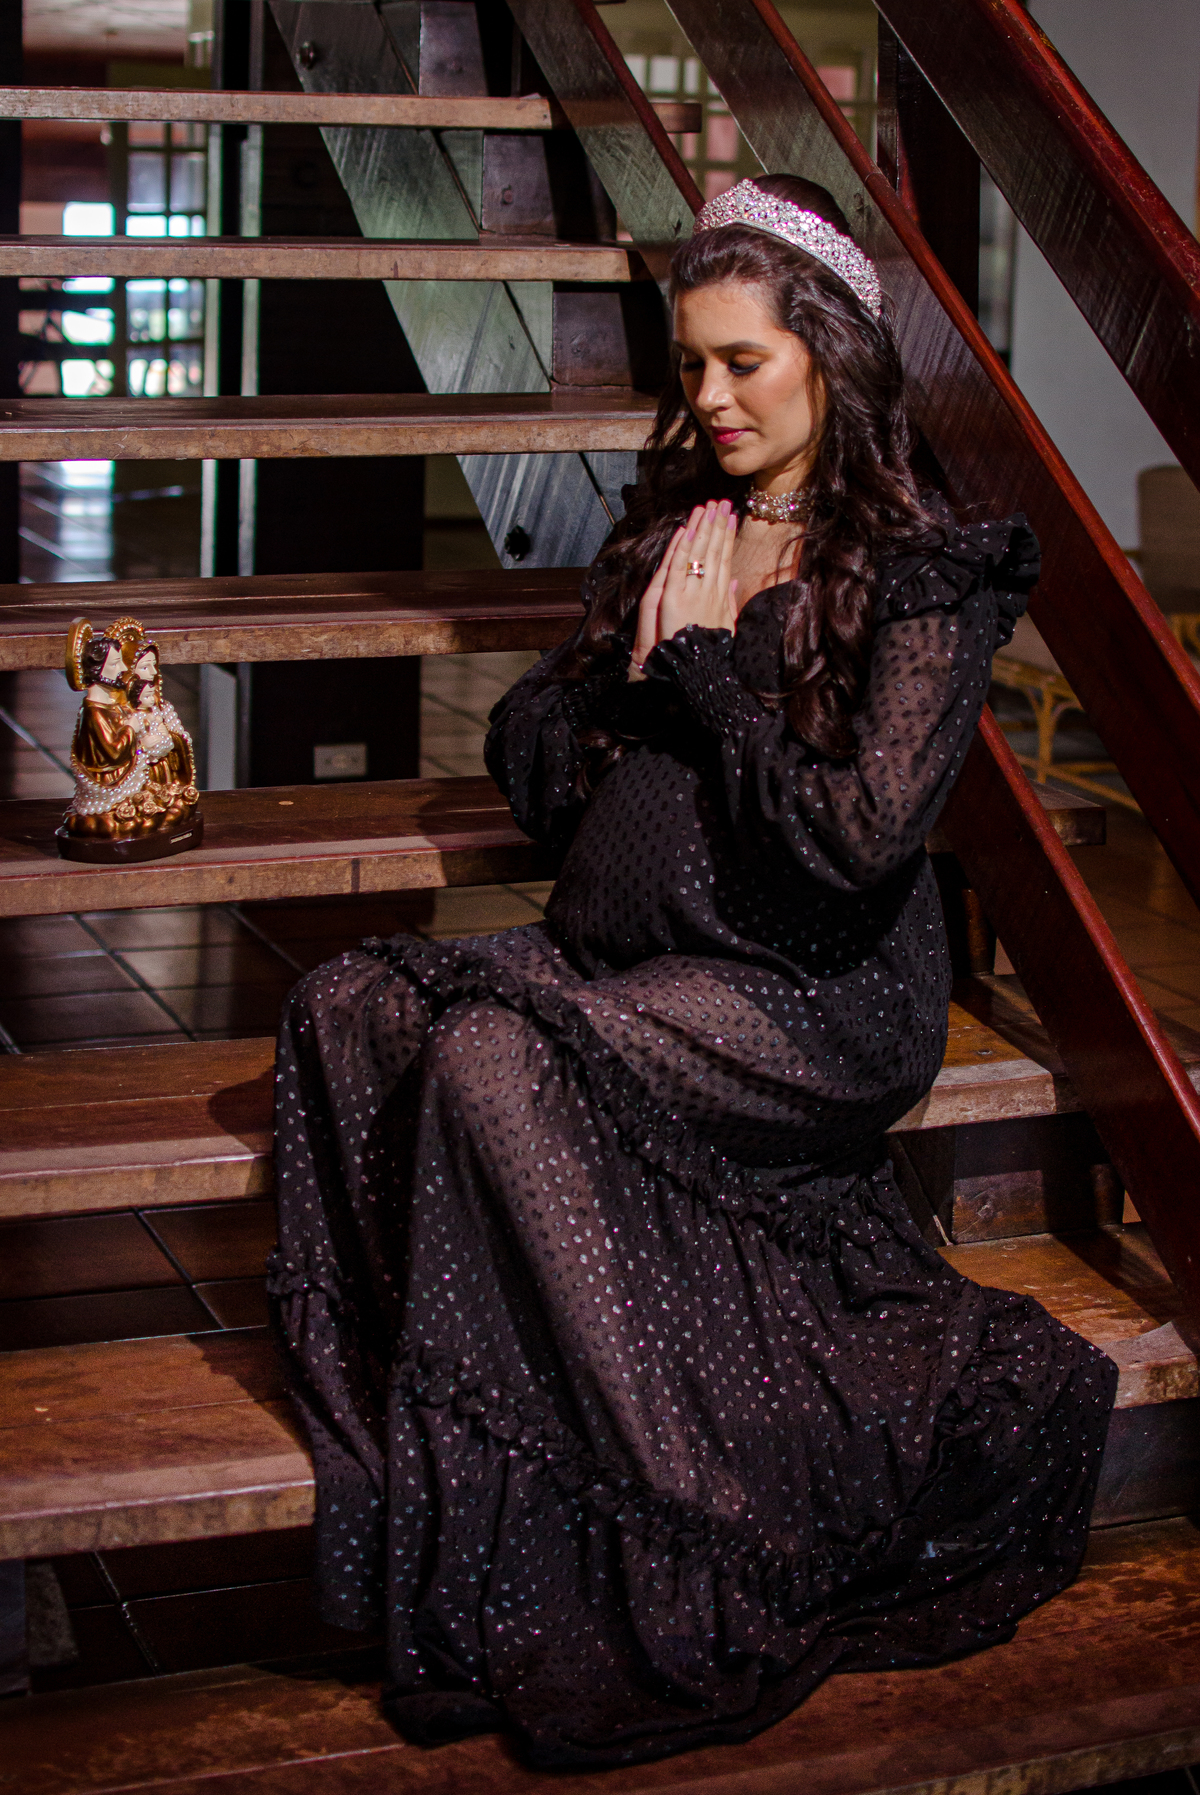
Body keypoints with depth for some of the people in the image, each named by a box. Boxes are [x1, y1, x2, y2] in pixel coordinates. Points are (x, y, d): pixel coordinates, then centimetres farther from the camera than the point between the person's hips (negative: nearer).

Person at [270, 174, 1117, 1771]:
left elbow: (862, 836, -16)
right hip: (623, 964, 7)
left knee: (497, 1061, -30)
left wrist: (710, 667, -8)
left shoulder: (921, 578, -3)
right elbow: (531, 767, 16)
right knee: (350, 1009, -16)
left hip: (814, 1002, -7)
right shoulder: (669, 531, 18)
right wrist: (635, 660, -2)